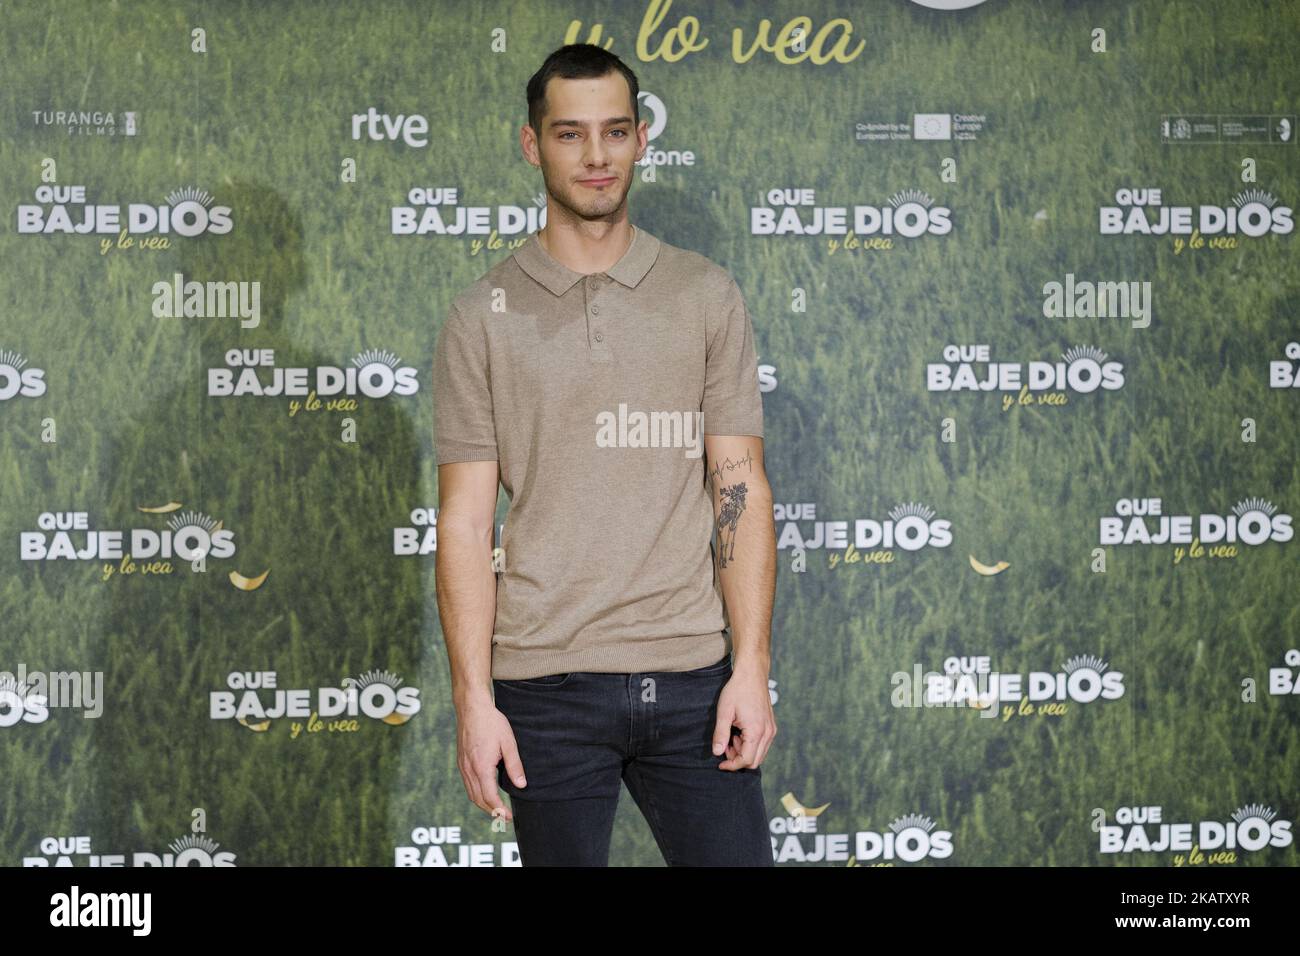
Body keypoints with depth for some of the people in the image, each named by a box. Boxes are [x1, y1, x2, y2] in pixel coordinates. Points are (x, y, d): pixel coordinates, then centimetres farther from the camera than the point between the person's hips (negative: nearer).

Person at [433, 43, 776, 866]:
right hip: (546, 682, -1)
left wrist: (753, 665, -5)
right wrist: (473, 697, -7)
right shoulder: (483, 317, 3)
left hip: (690, 675, 1)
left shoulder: (707, 295, 5)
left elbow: (740, 488, 3)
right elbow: (466, 521, 0)